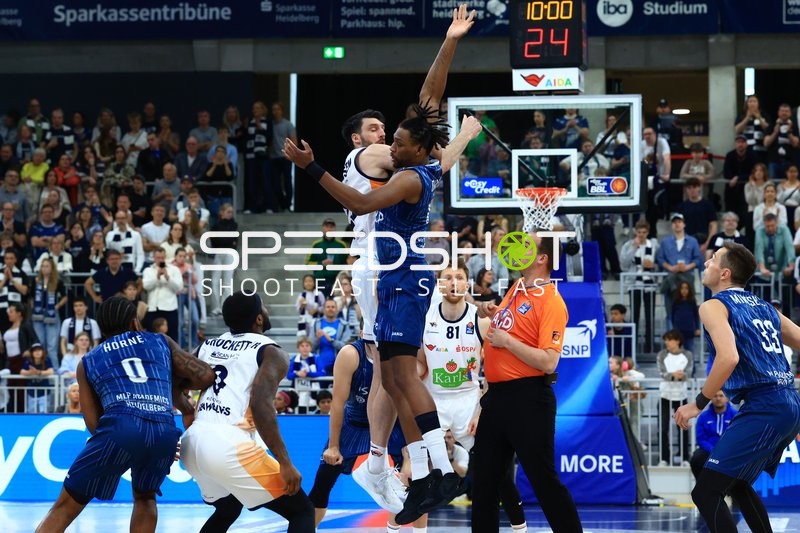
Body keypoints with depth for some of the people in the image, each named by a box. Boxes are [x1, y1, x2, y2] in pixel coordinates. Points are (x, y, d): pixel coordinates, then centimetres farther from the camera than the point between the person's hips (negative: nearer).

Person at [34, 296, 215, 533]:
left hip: (120, 429, -1)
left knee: (65, 507, 9)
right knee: (145, 497, 29)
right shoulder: (161, 342, 27)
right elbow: (206, 376, 17)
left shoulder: (88, 361, 27)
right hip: (165, 432, 2)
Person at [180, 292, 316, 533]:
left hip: (192, 443, 7)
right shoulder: (271, 353, 1)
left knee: (228, 509, 35)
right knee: (302, 511, 5)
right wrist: (285, 463, -14)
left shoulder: (207, 346, 20)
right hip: (229, 445, -7)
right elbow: (261, 406, -14)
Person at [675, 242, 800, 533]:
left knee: (706, 492, -9)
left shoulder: (714, 306, -2)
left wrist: (698, 404, -11)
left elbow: (728, 357, -20)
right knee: (738, 484, 26)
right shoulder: (764, 307, 21)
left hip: (763, 407, -9)